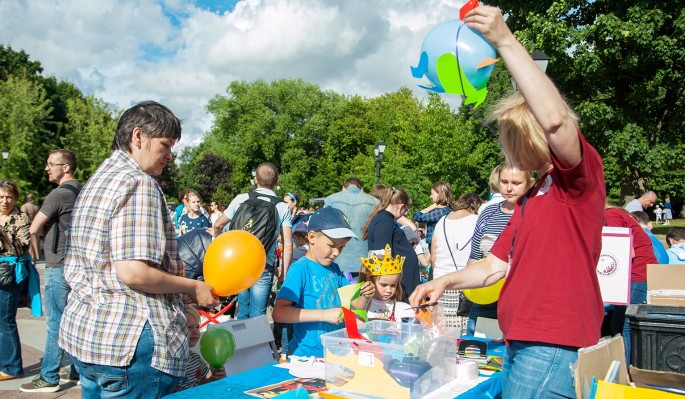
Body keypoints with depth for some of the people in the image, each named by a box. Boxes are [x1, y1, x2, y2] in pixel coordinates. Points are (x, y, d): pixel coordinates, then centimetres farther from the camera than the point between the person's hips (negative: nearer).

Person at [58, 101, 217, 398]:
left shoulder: (97, 180, 15)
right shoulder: (140, 184, -15)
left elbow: (73, 267, 19)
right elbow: (133, 272, -25)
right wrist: (193, 288, -11)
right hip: (130, 342, -10)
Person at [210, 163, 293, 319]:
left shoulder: (241, 199, 3)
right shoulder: (283, 208, -1)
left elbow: (217, 225, 14)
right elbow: (288, 246, -5)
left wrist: (215, 233, 37)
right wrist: (284, 273, 5)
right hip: (264, 267, -2)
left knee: (242, 312, 18)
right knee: (257, 315, 4)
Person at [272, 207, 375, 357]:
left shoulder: (334, 268, 7)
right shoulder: (300, 268, -11)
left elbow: (357, 305, 14)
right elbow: (279, 313, -20)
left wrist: (365, 296, -7)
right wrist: (324, 314, -26)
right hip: (307, 355, -5)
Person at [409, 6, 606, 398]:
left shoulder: (582, 172, -6)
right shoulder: (530, 196, 19)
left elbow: (554, 119, -28)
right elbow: (496, 265, 17)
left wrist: (506, 40, -24)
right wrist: (446, 281, 0)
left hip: (555, 343, -9)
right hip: (520, 343, 9)